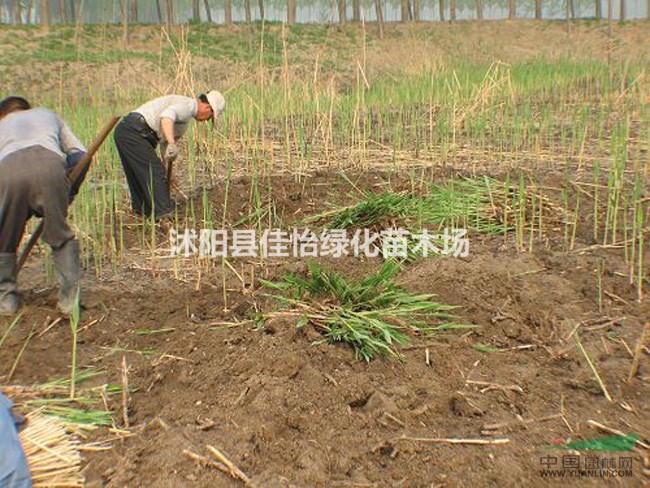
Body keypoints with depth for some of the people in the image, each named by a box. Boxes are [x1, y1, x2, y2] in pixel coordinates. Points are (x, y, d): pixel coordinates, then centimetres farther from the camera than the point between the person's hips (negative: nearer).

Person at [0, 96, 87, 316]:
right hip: (49, 164, 0)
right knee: (61, 237, 15)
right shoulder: (48, 114, 41)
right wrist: (69, 192, 33)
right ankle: (70, 297, 11)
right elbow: (80, 154, 28)